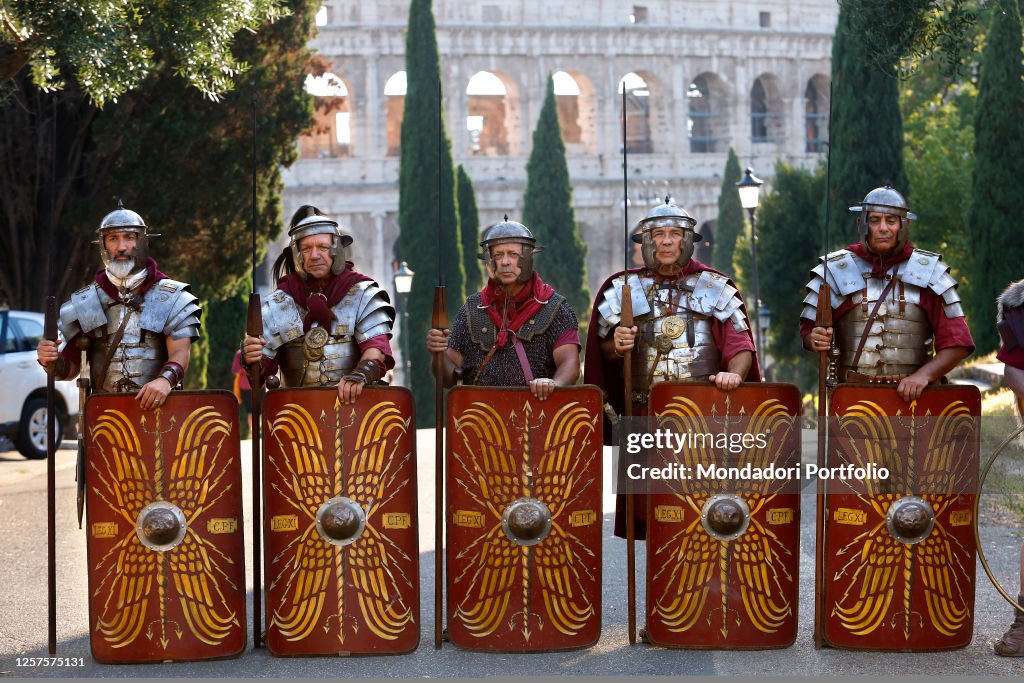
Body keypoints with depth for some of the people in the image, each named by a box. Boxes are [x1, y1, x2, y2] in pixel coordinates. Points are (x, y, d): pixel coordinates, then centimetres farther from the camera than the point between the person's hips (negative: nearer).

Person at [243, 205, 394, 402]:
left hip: (354, 402, -2)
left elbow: (377, 344, -4)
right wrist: (252, 361, -15)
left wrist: (361, 373, -25)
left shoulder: (362, 295, 8)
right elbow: (264, 366, 9)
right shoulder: (278, 303, 12)